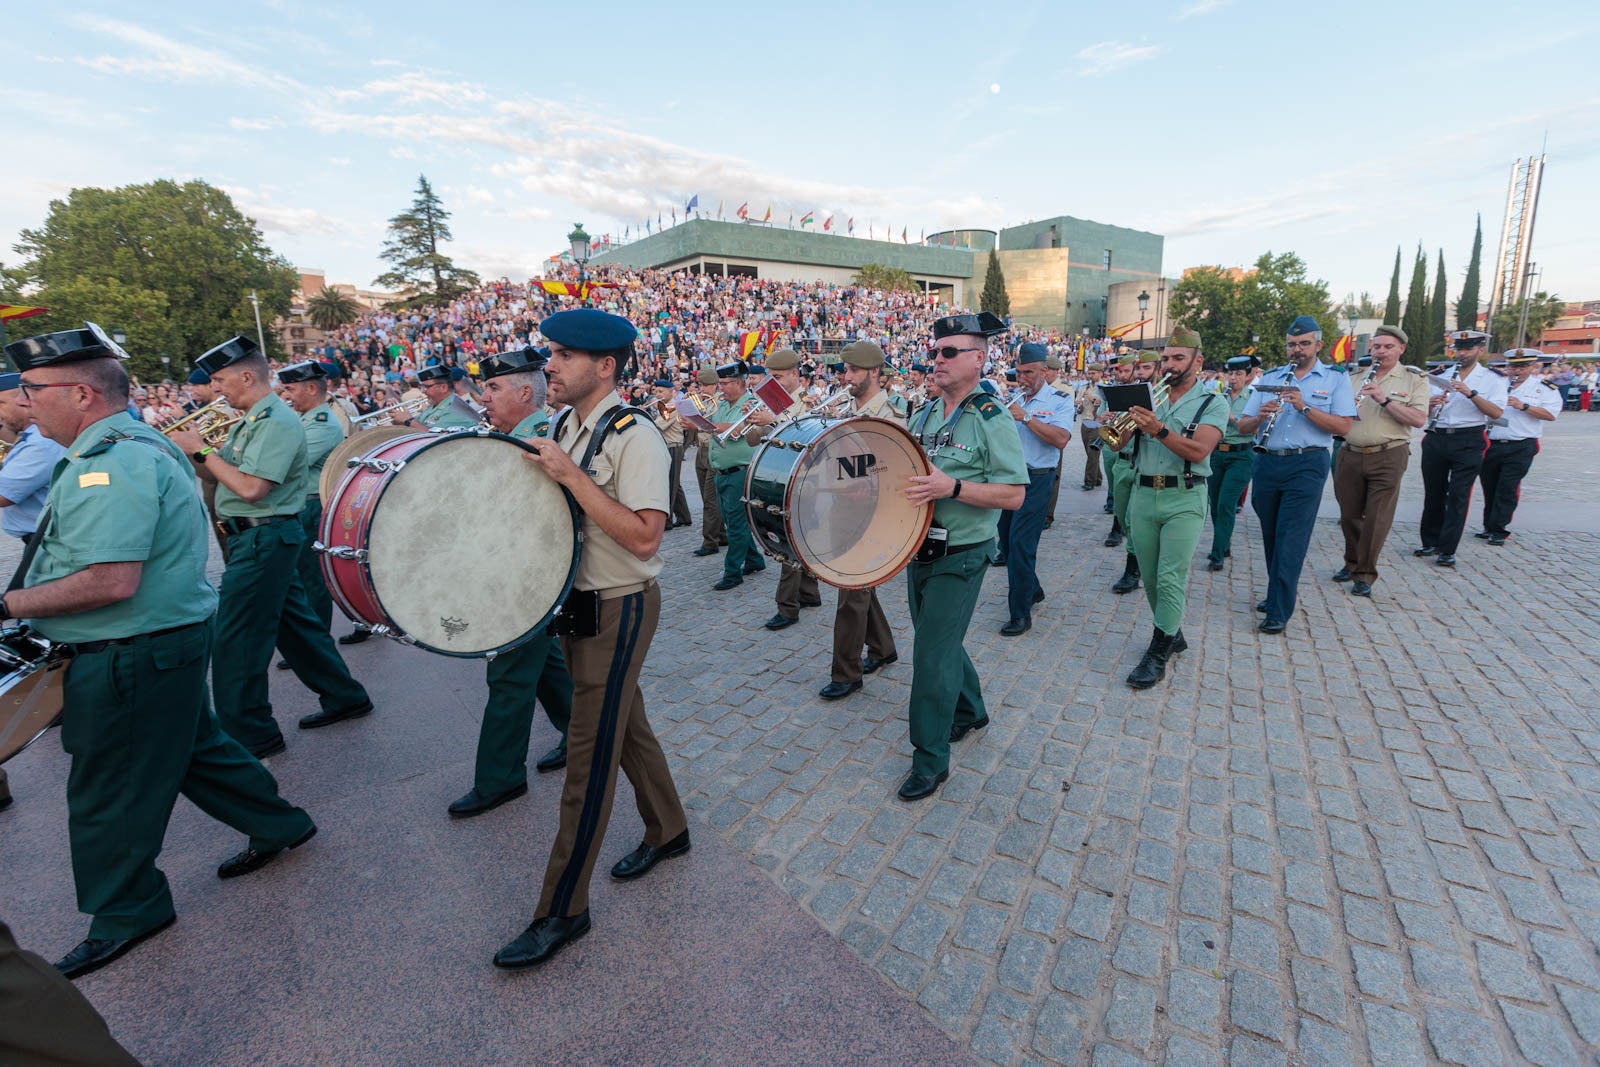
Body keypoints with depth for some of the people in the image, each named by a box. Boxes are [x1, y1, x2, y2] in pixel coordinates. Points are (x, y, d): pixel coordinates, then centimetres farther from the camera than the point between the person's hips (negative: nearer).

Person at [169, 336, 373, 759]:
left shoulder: (277, 422, -17)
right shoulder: (253, 419, 14)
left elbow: (250, 488, -24)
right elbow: (222, 475, 15)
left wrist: (201, 450, -14)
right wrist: (187, 449, -1)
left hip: (264, 538, -10)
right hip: (263, 538, 10)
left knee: (235, 639, -3)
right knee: (294, 621, 16)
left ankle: (247, 735, 8)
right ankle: (345, 697, 26)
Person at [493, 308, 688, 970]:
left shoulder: (634, 437, -19)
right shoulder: (563, 426, 7)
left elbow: (643, 537, -28)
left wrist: (570, 475, -28)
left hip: (618, 611, -9)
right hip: (577, 601, 9)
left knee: (589, 757, 1)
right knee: (624, 724, 21)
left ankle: (562, 911, 19)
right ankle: (667, 830, 43)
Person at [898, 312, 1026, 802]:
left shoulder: (992, 420, -12)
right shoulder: (922, 414, 8)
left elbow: (1014, 494, -18)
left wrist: (952, 487, -29)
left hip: (960, 558, -7)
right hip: (919, 551, 7)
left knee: (933, 655, -3)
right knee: (940, 640, 21)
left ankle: (931, 758, 14)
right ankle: (970, 711, 45)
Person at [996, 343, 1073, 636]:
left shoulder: (1060, 401, -4)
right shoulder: (1012, 400, 13)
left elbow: (1061, 439, -20)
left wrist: (1026, 417, -21)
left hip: (1035, 480, -6)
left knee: (1021, 545, -10)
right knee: (1007, 543, 14)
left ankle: (1021, 614, -1)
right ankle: (1033, 590, 35)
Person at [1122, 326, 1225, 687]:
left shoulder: (1212, 404, 1)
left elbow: (1199, 451, -16)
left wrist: (1159, 430, -29)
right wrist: (1129, 423, -15)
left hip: (1183, 500, -4)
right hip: (1142, 496, 5)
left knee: (1170, 580, -9)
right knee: (1151, 578, 11)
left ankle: (1157, 655, -1)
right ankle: (1172, 634, 29)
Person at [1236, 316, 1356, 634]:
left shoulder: (1336, 378, 5)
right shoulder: (1268, 378, 13)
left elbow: (1344, 426, -6)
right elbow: (1244, 425, 8)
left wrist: (1304, 407, -17)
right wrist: (1260, 417, -14)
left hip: (1307, 464, -4)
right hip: (1267, 463, 4)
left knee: (1291, 539, -8)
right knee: (1271, 535, 12)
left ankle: (1279, 611, -5)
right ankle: (1278, 592, 30)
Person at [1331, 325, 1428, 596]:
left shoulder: (1414, 379, 3)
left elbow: (1419, 419, -8)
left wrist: (1384, 399, -18)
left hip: (1388, 457, -3)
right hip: (1350, 455, 3)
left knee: (1376, 519, -2)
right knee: (1349, 515, 10)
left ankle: (1365, 575, 7)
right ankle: (1352, 563, 28)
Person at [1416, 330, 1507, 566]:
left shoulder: (1492, 380, 5)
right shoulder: (1442, 377, 13)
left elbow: (1497, 412, -8)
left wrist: (1470, 393, -18)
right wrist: (1431, 403, -12)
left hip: (1468, 442, -3)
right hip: (1436, 438, 3)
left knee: (1458, 496, -6)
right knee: (1433, 493, 8)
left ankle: (1448, 550, -4)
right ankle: (1431, 543, 18)